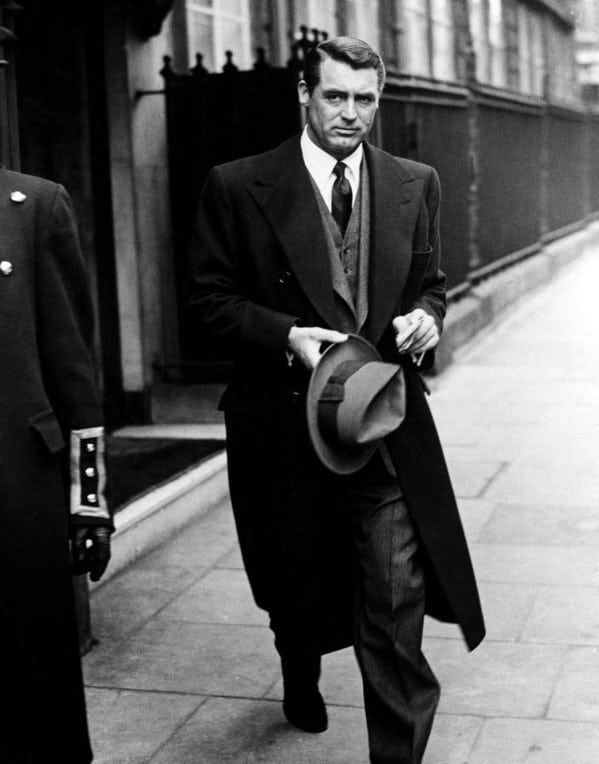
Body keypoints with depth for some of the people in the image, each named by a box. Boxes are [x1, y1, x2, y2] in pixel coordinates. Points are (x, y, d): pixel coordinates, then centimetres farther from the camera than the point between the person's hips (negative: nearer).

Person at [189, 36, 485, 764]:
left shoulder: (415, 185, 5)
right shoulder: (238, 187, -5)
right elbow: (210, 299, -3)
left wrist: (426, 316, -8)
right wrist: (288, 335, -19)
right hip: (285, 422, -1)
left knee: (397, 597, -7)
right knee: (300, 586, 20)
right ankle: (300, 682, 52)